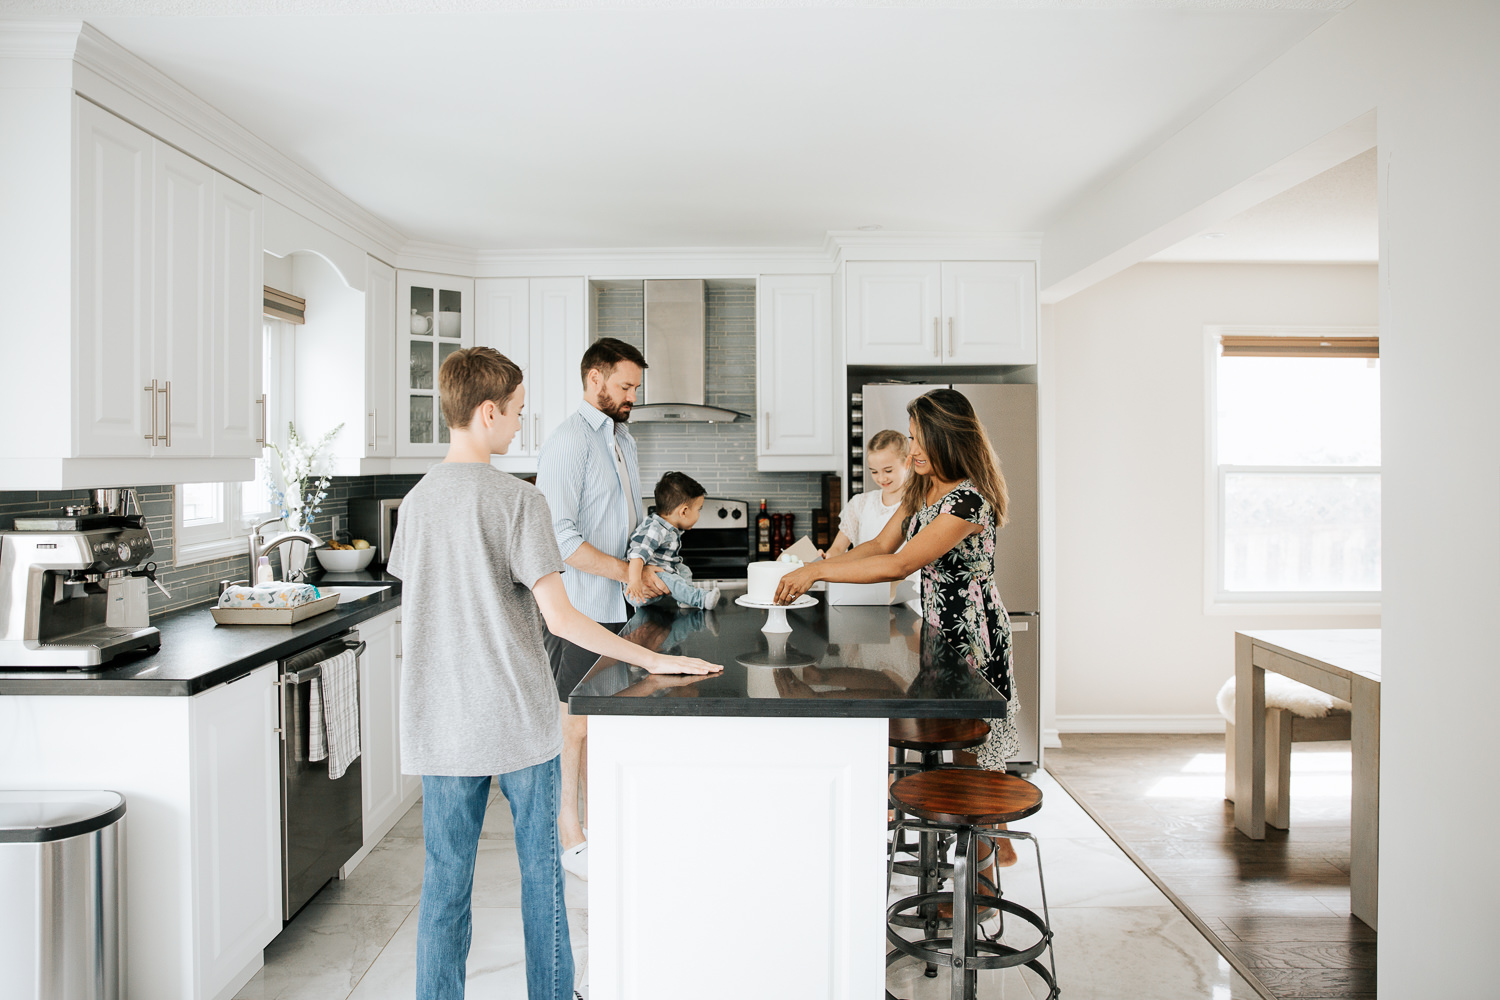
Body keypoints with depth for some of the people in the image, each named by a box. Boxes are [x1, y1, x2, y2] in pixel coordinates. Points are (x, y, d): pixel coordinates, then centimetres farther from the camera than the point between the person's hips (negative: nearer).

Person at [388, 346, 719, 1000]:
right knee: (541, 870, 14)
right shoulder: (518, 501, -15)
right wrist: (651, 658, -13)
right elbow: (558, 616, -19)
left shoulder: (417, 500, 3)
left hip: (441, 725, 5)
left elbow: (417, 604, 12)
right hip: (518, 721, -4)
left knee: (445, 881, 13)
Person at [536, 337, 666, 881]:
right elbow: (561, 538, -21)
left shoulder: (622, 438, 15)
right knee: (573, 722, 3)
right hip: (579, 611, -8)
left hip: (617, 608, 8)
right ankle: (569, 837, 16)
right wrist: (628, 571, -18)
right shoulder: (568, 442, -14)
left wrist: (644, 565, 5)